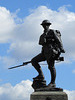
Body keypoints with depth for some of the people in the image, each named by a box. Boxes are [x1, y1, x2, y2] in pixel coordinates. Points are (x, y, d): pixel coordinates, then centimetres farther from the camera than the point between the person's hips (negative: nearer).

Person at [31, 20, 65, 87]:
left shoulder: (52, 32, -1)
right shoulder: (44, 34, 21)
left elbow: (58, 40, -10)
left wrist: (61, 48, -22)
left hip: (51, 52, -8)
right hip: (45, 52, 8)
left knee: (51, 67, -7)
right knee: (34, 61, 0)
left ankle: (53, 83, 0)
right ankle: (41, 75, 0)